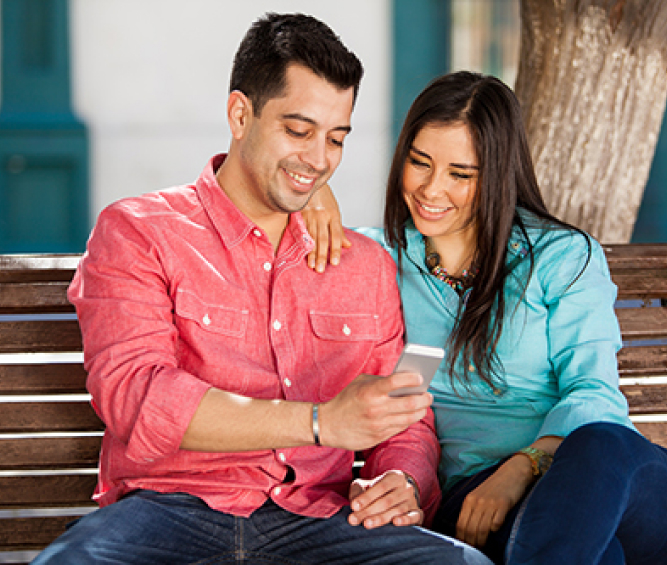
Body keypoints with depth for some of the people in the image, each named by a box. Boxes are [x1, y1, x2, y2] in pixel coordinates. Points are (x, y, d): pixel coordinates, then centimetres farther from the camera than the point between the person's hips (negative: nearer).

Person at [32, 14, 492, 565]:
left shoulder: (367, 266, 22)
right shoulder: (136, 232, 6)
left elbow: (408, 425, 24)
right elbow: (133, 396, -10)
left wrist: (403, 485, -3)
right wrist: (322, 421, -18)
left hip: (312, 519, 4)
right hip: (167, 512, -4)